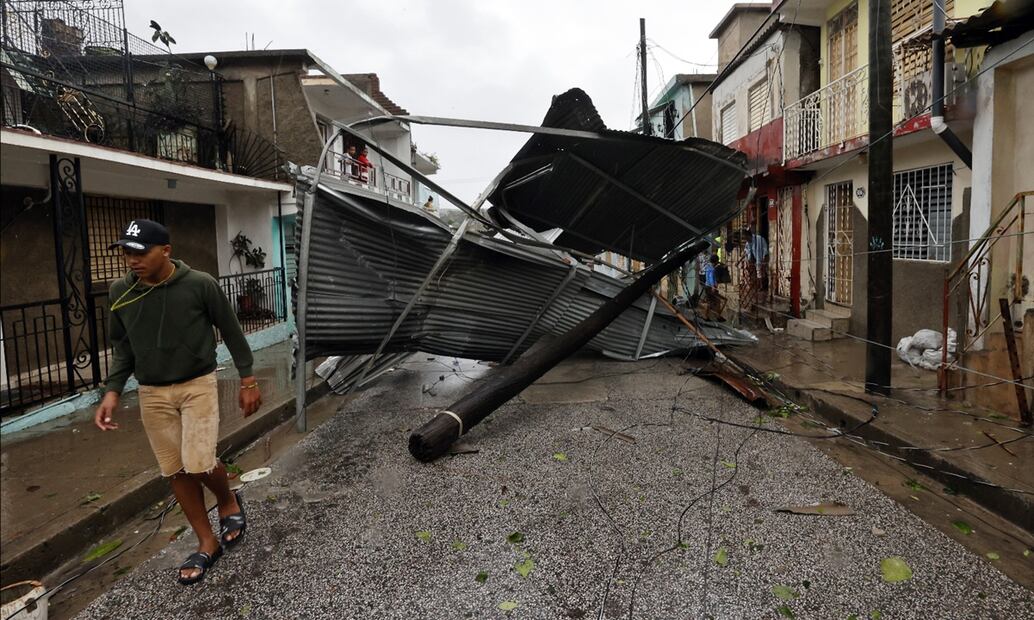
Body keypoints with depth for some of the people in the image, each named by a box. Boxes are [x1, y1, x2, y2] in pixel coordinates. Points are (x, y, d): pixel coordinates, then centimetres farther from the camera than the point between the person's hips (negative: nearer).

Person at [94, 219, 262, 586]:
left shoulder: (200, 285, -14)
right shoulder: (120, 293, -2)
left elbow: (231, 333, -5)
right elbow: (122, 348, 9)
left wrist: (248, 380, -2)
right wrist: (112, 392, -2)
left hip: (197, 385, -4)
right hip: (151, 393, 4)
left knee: (199, 463, -13)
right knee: (176, 472, 7)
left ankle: (229, 502, 21)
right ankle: (207, 543, 23)